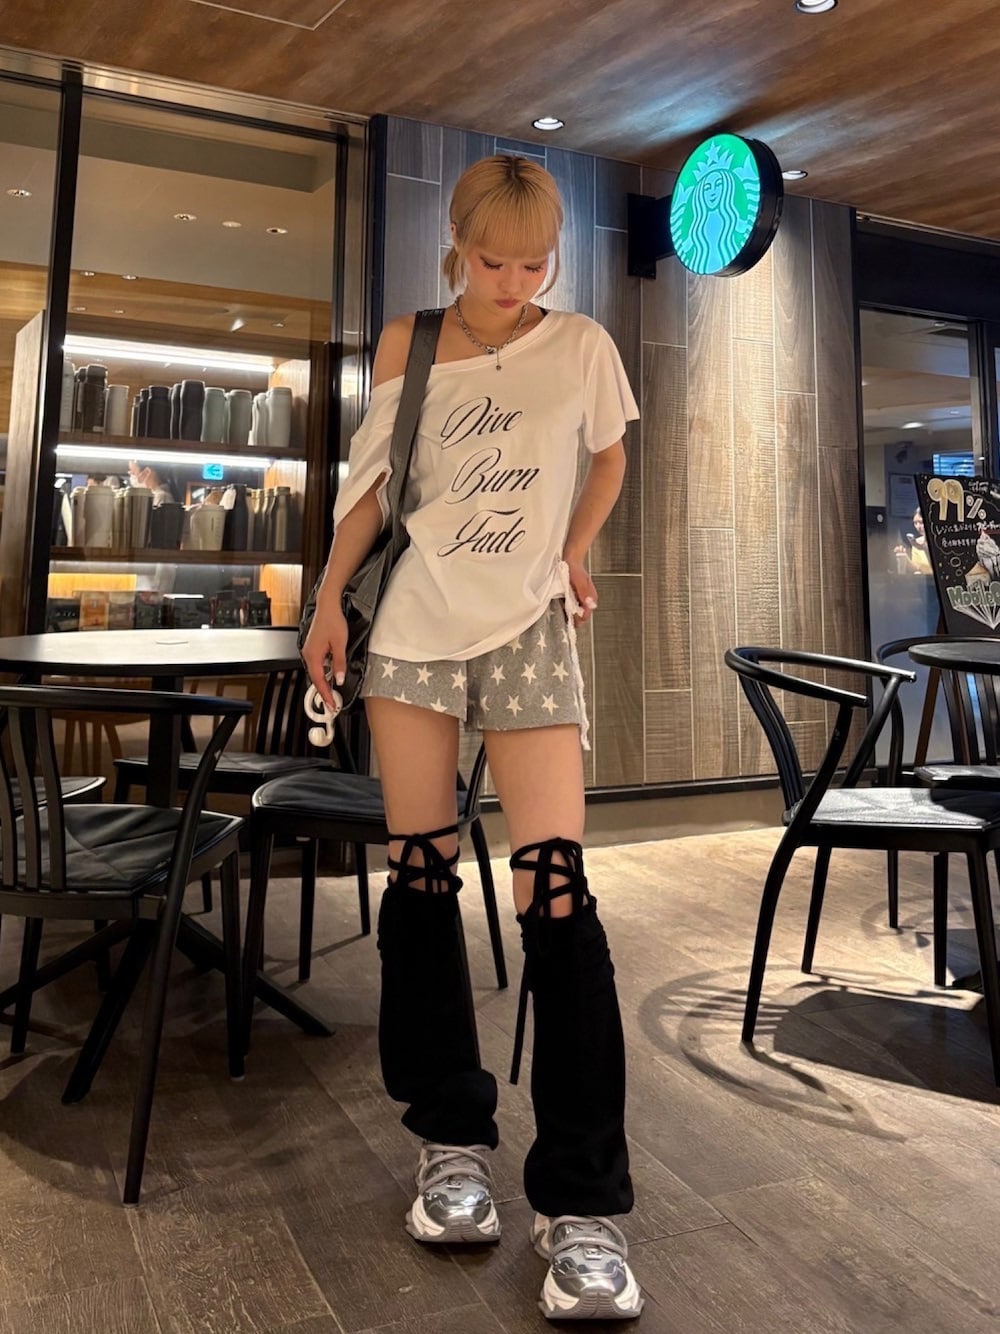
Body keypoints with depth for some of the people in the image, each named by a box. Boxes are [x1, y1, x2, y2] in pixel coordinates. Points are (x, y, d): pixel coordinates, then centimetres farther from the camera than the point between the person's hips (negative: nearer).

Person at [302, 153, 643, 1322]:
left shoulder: (582, 346, 4)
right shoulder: (406, 346, 8)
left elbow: (608, 461, 19)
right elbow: (373, 480, 11)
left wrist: (571, 558, 9)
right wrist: (329, 598, 4)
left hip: (528, 630, -2)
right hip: (414, 622, 3)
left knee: (554, 889, -12)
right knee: (419, 874, 3)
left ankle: (581, 1205, -3)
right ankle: (452, 1136, 20)